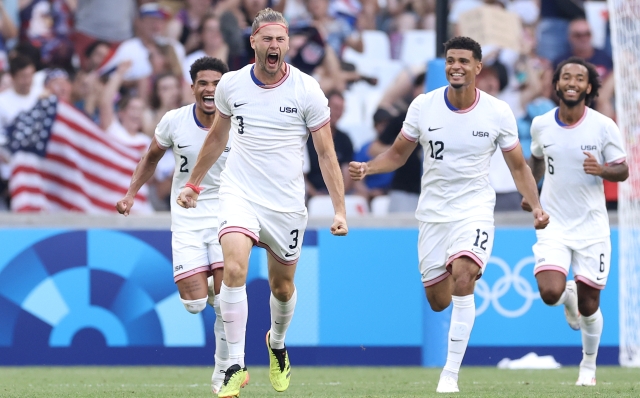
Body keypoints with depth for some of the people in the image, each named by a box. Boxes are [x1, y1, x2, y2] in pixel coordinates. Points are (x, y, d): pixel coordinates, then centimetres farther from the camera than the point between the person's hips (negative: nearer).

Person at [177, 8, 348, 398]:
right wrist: (194, 183, 23)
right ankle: (236, 366, -16)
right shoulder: (231, 84, -2)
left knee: (282, 287, 11)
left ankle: (277, 343, 44)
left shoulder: (307, 90, -8)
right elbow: (217, 137, 16)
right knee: (234, 269, -22)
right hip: (239, 194, 0)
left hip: (287, 203, 0)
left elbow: (326, 153, -3)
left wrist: (340, 209, -10)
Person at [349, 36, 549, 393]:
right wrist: (367, 168, -11)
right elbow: (398, 154, 7)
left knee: (462, 274, -27)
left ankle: (451, 374, -21)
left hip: (475, 208, -2)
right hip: (433, 212, 2)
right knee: (438, 300, 4)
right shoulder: (423, 106, -5)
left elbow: (518, 166, 4)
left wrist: (536, 205, -10)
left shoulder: (498, 112, -7)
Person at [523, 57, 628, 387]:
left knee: (589, 305, 3)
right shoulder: (541, 125, -1)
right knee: (550, 293, -19)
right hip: (554, 224, 1)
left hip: (592, 226, -1)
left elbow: (622, 171, -3)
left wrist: (602, 169, -23)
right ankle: (568, 295, 20)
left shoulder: (604, 127, -8)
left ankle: (589, 365, 27)